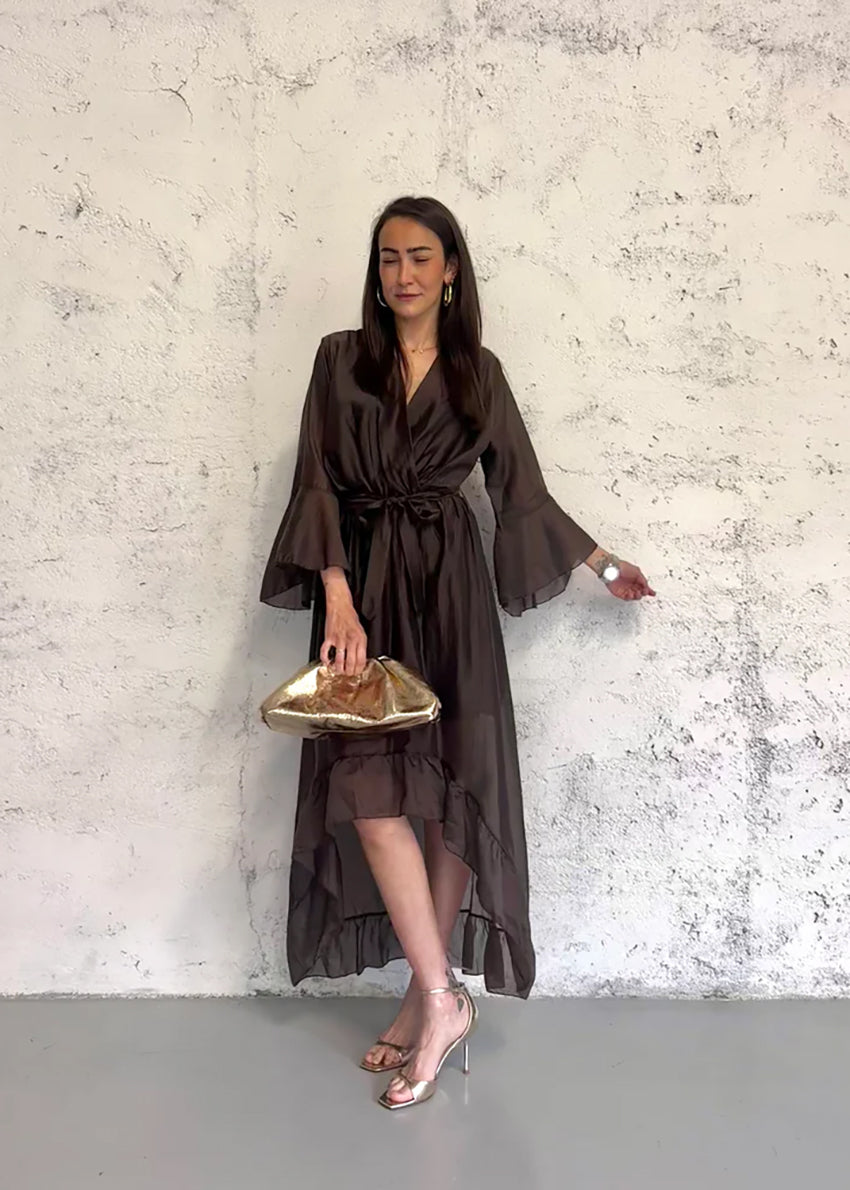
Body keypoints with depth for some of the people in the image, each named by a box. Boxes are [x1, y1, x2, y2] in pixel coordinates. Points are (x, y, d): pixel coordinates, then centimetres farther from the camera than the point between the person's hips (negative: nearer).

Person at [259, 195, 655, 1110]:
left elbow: (520, 488, 15)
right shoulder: (342, 359, 6)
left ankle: (428, 995, 8)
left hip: (449, 585, 1)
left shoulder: (479, 373, 9)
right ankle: (442, 1000, -3)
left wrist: (600, 563, 17)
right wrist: (338, 599, -14)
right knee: (372, 780, -12)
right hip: (365, 580, 0)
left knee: (453, 780, -4)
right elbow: (319, 484, -2)